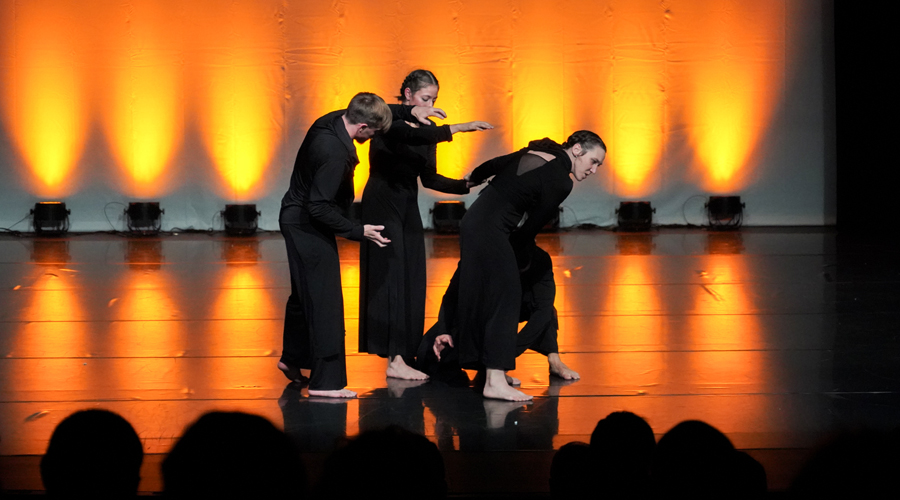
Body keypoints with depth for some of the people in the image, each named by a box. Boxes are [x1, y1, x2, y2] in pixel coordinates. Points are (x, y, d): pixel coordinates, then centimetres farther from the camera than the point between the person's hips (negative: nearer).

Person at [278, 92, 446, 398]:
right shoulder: (335, 154, -31)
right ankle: (326, 381, -2)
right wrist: (358, 232, -21)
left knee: (305, 294, 23)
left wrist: (410, 112, 9)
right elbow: (320, 208, -29)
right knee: (325, 301, -6)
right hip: (308, 226, -10)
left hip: (298, 220, 10)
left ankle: (292, 359, 40)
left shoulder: (334, 119, -3)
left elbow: (375, 112, 19)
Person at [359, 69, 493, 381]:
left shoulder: (426, 130, 10)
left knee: (411, 282, 4)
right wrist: (456, 129, -41)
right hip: (382, 206, -8)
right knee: (390, 278, -12)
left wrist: (467, 185, 1)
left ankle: (402, 354, 9)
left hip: (408, 209, 8)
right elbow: (412, 136, -34)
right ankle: (395, 360, -15)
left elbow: (430, 179, 12)